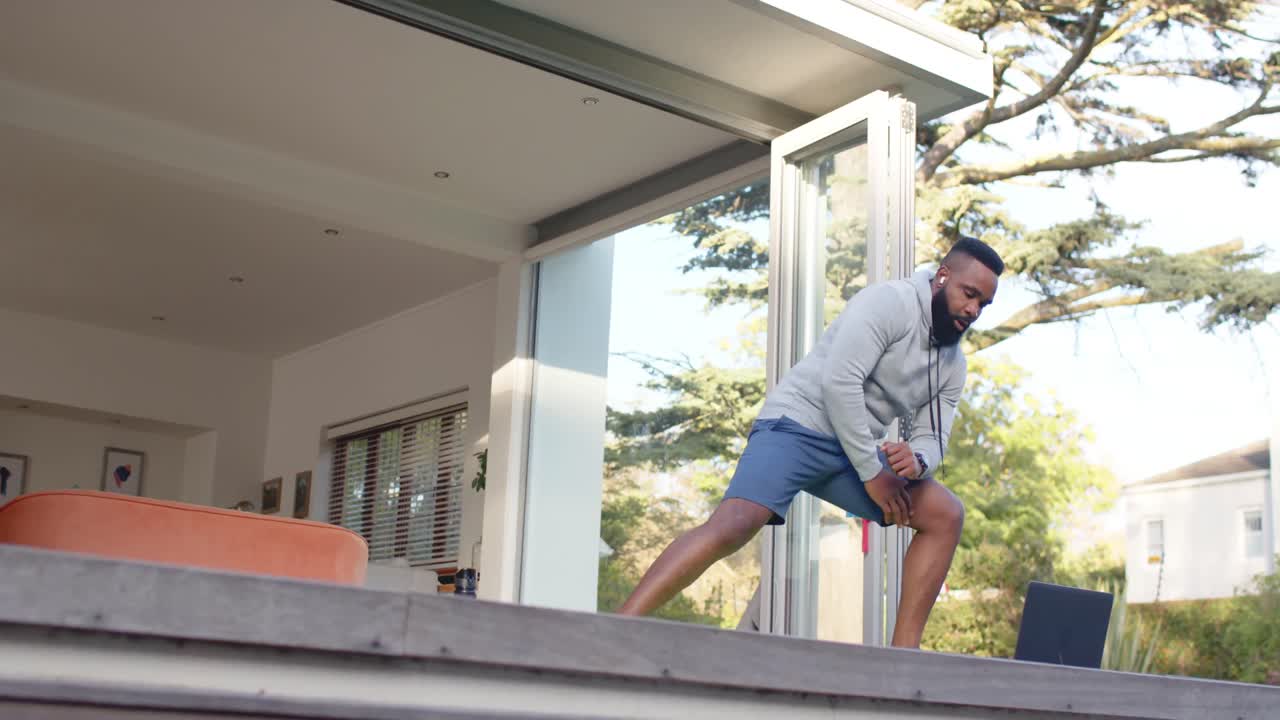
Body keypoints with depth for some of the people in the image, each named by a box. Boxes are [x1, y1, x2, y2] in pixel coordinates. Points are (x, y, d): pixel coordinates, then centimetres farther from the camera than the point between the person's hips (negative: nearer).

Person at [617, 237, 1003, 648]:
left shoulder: (953, 364, 13)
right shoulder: (890, 302, -12)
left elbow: (933, 438, 8)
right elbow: (839, 381, -22)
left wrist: (917, 460, -19)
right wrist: (872, 473, -19)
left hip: (855, 450, 8)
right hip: (798, 426, -8)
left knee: (945, 515, -2)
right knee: (731, 528, -29)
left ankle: (903, 652, -4)